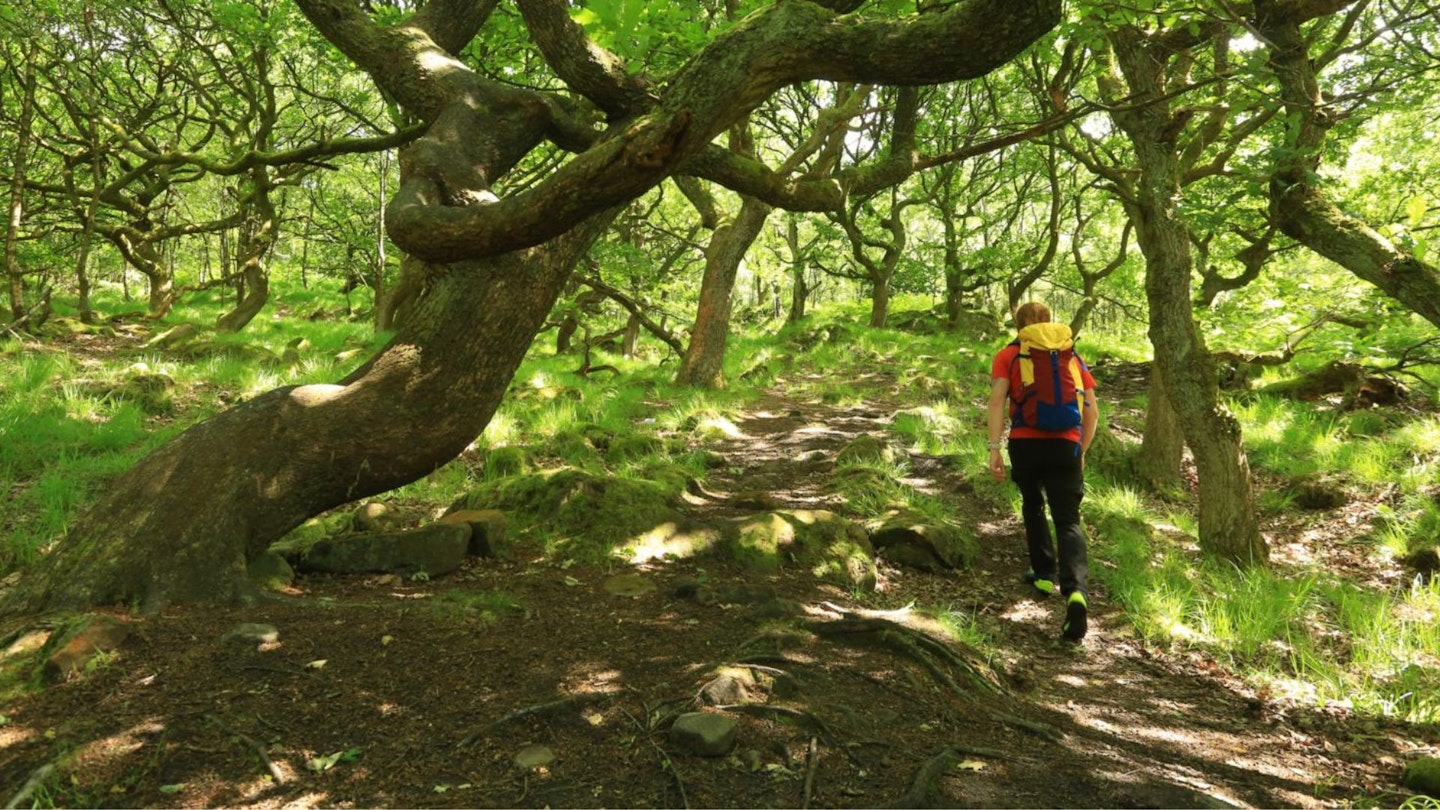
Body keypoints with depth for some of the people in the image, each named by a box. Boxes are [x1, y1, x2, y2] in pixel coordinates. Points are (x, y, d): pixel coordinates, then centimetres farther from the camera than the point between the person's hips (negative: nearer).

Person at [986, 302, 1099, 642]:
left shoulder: (1007, 356, 8)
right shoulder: (1073, 357, 17)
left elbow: (997, 400, -7)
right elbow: (1092, 414, 14)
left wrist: (994, 448, -10)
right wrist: (1081, 451, 26)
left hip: (1025, 444, -1)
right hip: (1066, 446, 1)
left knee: (1033, 508, 26)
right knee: (1068, 521, -1)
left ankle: (1045, 575, 31)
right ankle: (1075, 591, -23)